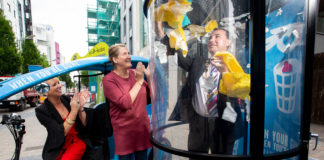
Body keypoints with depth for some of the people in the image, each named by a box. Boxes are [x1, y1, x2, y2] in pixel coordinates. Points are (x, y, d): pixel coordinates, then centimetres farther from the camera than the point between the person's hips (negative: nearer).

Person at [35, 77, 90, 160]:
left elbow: (84, 124, -2)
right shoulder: (41, 111, -9)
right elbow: (61, 133, -17)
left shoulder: (68, 100, -3)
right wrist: (74, 110, -23)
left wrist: (80, 107, -18)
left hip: (76, 142, 1)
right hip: (57, 150, 0)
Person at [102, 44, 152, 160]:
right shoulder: (108, 79, -12)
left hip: (142, 126, 4)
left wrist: (149, 77, -10)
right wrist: (139, 81, -17)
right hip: (124, 131, -4)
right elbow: (125, 103, -24)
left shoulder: (134, 73, 0)